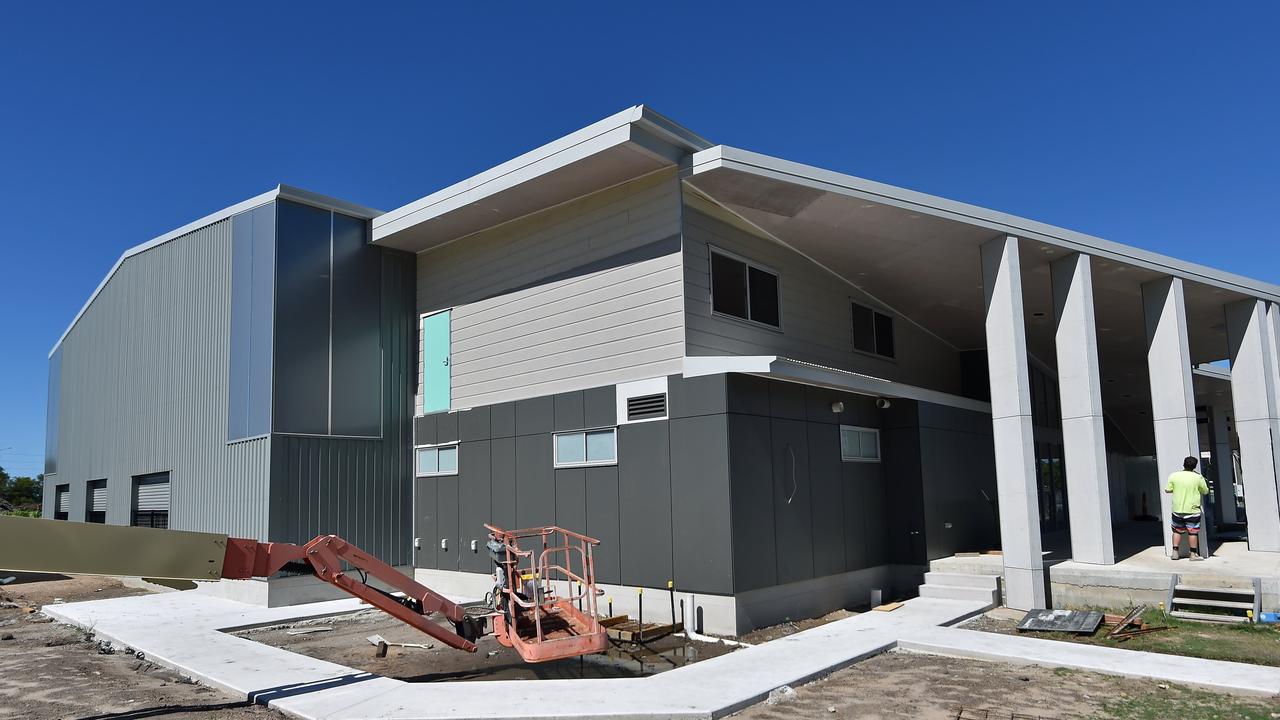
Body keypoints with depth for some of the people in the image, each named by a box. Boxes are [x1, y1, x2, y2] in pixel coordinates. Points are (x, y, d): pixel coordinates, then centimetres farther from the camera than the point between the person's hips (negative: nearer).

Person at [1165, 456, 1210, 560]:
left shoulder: (1173, 476, -5)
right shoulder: (1198, 477, -8)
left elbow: (1167, 490, 0)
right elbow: (1205, 491, 4)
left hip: (1177, 509, 2)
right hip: (1192, 510, -2)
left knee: (1177, 531, 13)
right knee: (1192, 532, 5)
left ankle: (1175, 553, 13)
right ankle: (1193, 554, 9)